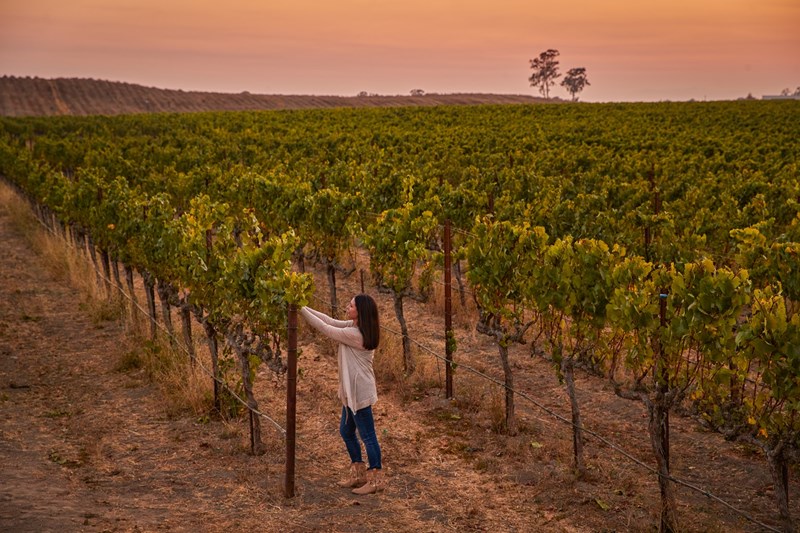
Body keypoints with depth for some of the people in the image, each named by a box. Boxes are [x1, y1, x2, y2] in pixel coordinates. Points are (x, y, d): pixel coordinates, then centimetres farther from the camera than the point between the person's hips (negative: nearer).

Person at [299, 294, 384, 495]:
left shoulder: (355, 334, -23)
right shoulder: (354, 326, 5)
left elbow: (325, 328, -18)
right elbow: (331, 321, 8)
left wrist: (301, 310, -11)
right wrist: (305, 308, 1)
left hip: (360, 392, -10)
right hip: (352, 391, 10)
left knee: (367, 435, 0)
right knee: (346, 431, 19)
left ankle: (376, 479, 10)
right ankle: (358, 475, 30)